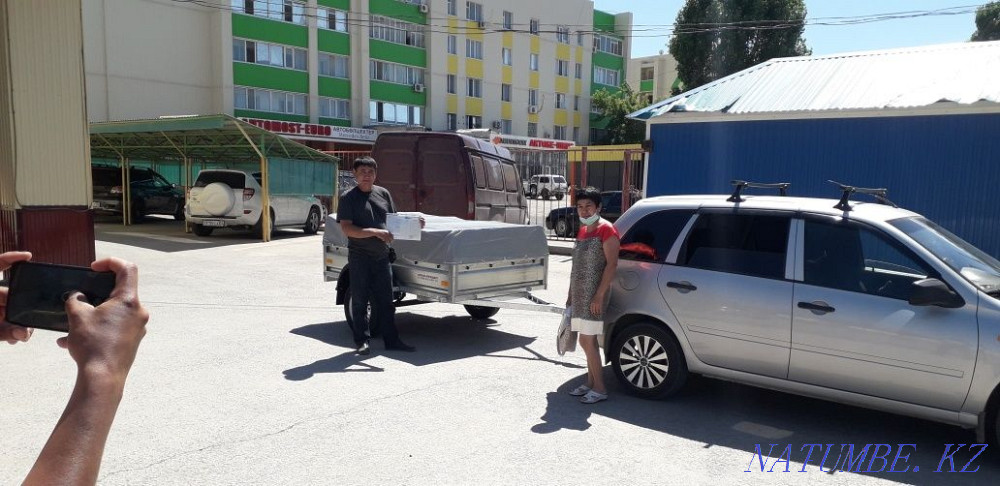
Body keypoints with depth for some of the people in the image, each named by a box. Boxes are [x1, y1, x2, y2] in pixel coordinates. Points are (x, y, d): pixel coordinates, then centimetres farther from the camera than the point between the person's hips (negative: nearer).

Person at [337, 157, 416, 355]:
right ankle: (362, 341, 14)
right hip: (359, 257, -4)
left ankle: (391, 340, 15)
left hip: (381, 256, 5)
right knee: (360, 301, 5)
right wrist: (375, 232, -23)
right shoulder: (348, 198, -5)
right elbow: (347, 228, -14)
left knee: (385, 301, 9)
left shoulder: (383, 194, 11)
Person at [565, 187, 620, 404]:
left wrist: (599, 295, -22)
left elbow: (611, 264, -17)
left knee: (588, 340, -8)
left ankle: (599, 388, 0)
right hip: (579, 294, 8)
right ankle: (590, 382, 22)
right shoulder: (582, 230, 16)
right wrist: (570, 294, 18)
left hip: (594, 295, -8)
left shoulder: (606, 230, -11)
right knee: (586, 340, 12)